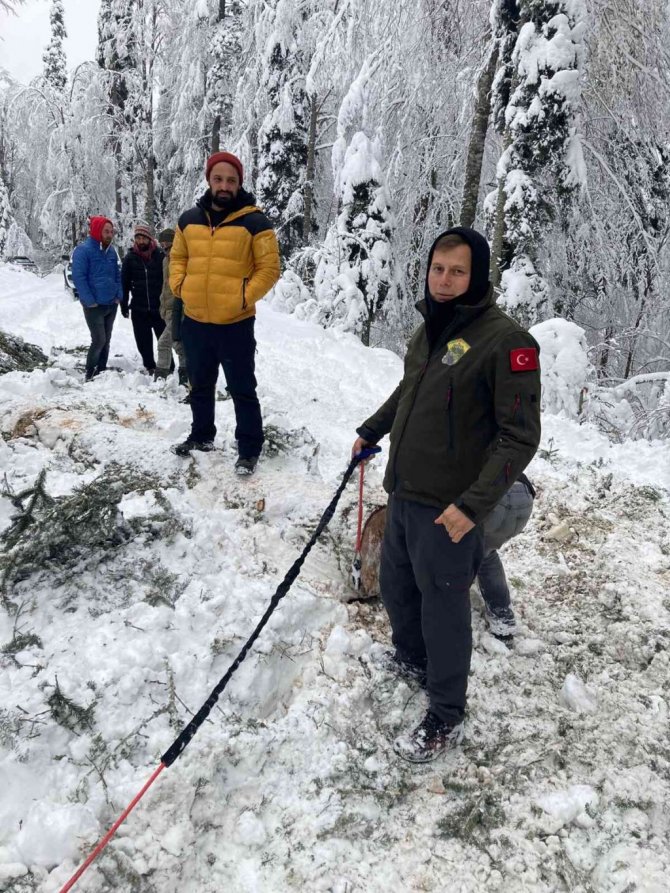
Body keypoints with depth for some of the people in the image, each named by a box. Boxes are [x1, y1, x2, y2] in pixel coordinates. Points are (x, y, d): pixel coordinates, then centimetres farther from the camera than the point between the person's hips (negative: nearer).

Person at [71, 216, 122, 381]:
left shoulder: (111, 251, 9)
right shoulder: (83, 250, -11)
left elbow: (117, 275, 17)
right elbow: (78, 277, -14)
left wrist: (119, 296, 3)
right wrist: (90, 301, -17)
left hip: (111, 304, 7)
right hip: (94, 306, -6)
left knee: (106, 340, 10)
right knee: (99, 340, -9)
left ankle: (101, 372, 21)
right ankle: (90, 374, 5)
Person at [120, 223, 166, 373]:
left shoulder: (160, 256, -3)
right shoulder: (130, 258, 3)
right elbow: (125, 283, 6)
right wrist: (124, 304, 3)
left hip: (159, 308, -2)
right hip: (138, 309, 2)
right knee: (144, 342, 7)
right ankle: (150, 367, 21)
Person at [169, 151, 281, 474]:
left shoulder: (254, 222, -7)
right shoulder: (189, 219, 7)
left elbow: (269, 268, -7)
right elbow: (178, 258, 19)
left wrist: (245, 297, -15)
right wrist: (179, 286, 2)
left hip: (236, 324, -5)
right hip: (194, 321, 5)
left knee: (242, 390, 2)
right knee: (200, 386, 20)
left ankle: (249, 450, 13)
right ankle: (201, 436, 38)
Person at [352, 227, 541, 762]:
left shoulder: (505, 340, -17)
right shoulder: (431, 328, 7)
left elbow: (520, 437, -19)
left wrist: (474, 503, -25)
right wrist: (371, 431, 30)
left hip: (449, 509, -7)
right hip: (403, 494, 8)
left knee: (443, 609, 6)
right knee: (396, 588, 23)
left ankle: (446, 720, 26)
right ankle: (410, 659, 50)